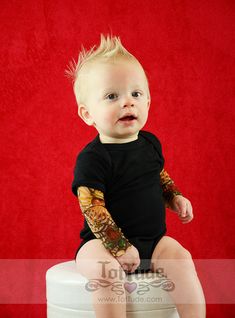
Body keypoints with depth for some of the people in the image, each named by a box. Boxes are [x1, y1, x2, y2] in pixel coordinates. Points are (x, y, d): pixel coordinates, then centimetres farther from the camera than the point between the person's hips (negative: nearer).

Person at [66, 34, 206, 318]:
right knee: (106, 269, -34)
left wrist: (175, 198, 7)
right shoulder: (92, 158, -17)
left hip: (153, 240, 5)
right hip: (103, 242, -5)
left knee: (181, 257, -20)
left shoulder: (150, 143, 4)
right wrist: (119, 247, -24)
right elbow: (92, 209, -21)